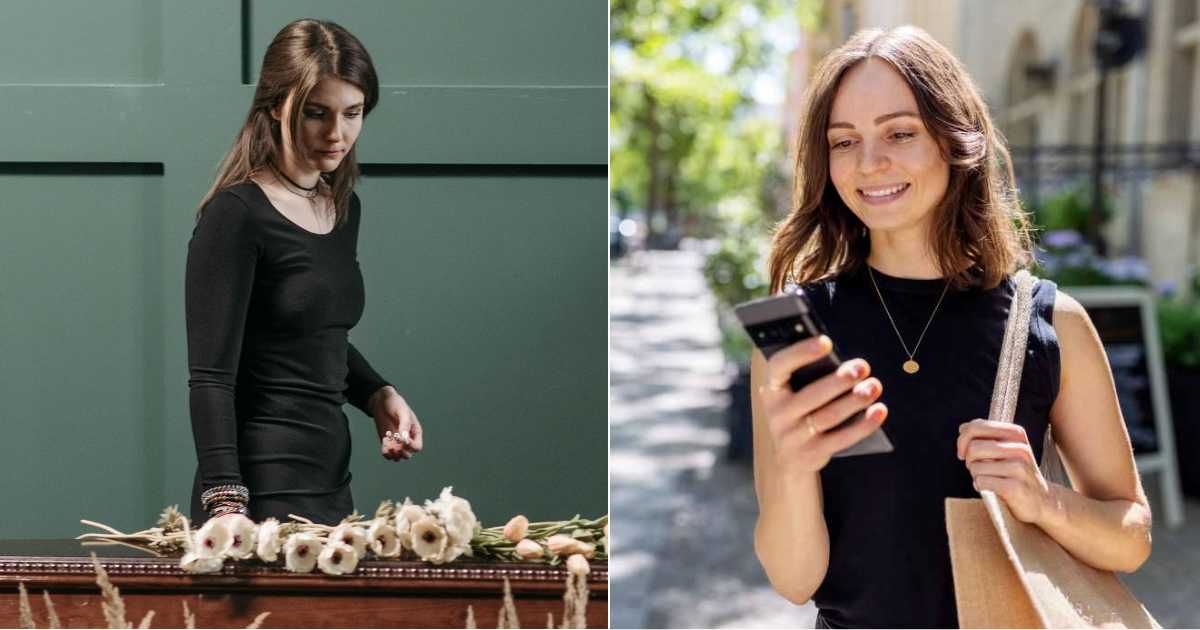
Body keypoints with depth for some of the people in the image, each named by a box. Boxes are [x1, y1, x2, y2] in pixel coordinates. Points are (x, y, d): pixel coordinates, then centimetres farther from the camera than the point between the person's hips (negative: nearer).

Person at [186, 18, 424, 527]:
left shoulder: (345, 208, 10)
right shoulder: (235, 215, -12)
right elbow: (211, 378, -16)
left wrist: (378, 395, 5)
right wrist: (225, 504, -25)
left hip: (332, 479, 8)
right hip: (261, 490, -7)